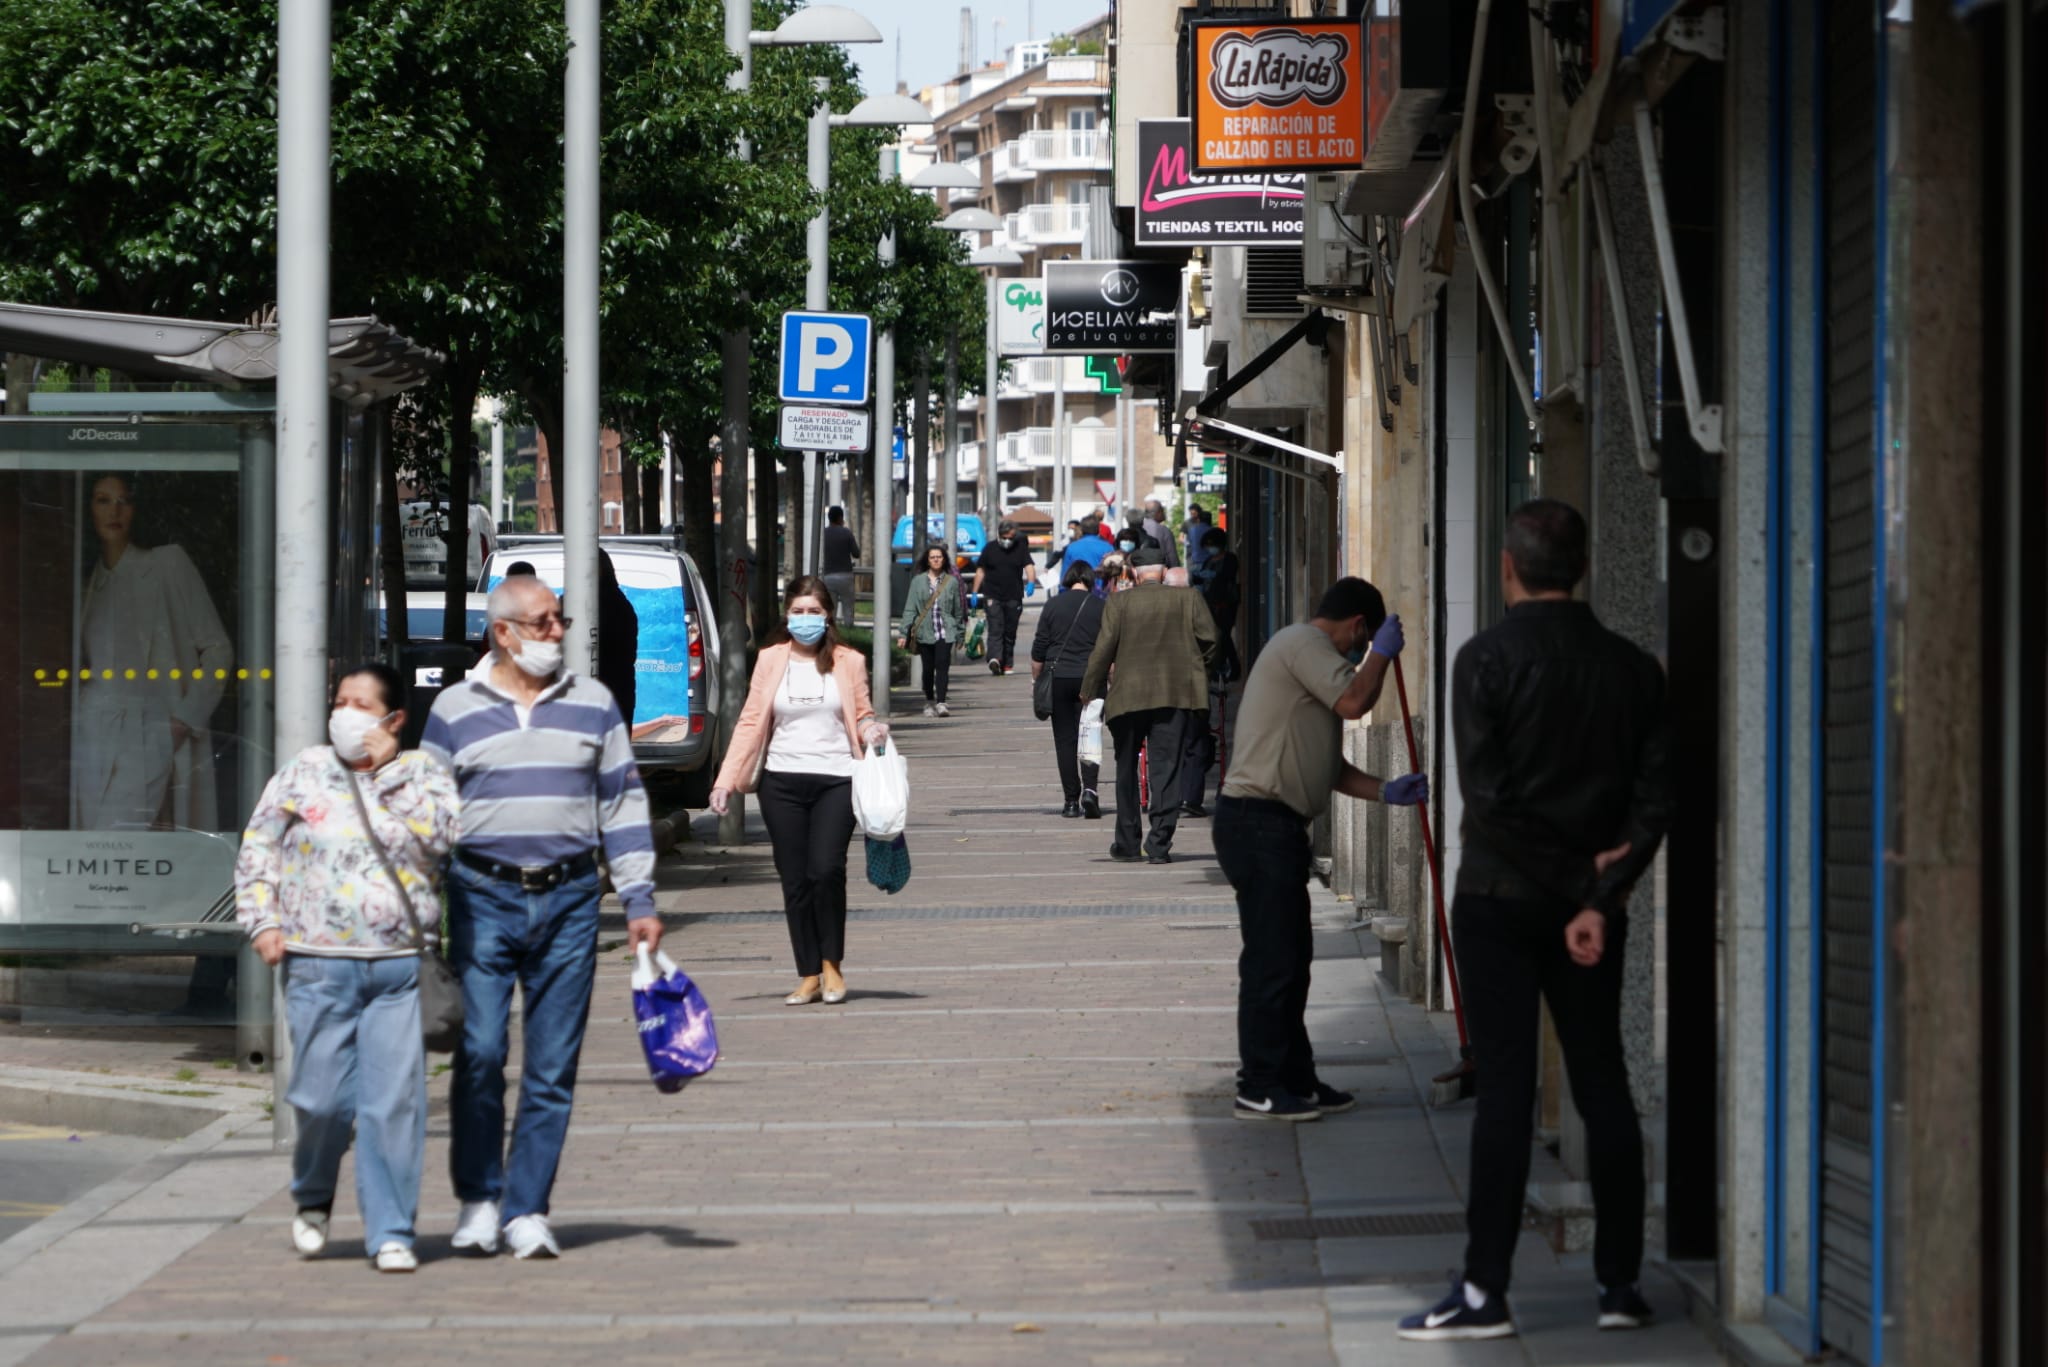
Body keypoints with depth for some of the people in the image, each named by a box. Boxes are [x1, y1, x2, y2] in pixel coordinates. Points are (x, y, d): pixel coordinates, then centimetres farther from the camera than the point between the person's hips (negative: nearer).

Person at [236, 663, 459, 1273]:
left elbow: (442, 834, -9)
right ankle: (312, 1198, 28)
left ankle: (390, 1231, 3)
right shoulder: (304, 772, 11)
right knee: (322, 1097, 0)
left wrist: (390, 775, -7)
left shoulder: (424, 776, 9)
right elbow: (257, 847, 13)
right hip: (318, 965, 0)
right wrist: (262, 920, 2)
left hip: (401, 969, 0)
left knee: (396, 1102, -5)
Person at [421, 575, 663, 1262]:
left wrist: (640, 901, 7)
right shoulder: (455, 710, 6)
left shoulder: (592, 704, 10)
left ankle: (527, 1211, 7)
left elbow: (622, 802, 13)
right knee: (480, 1054, -9)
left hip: (570, 901, 2)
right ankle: (478, 1199, 7)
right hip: (484, 897, -2)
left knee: (553, 1068, 1)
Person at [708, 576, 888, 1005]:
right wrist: (726, 781, 1)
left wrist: (873, 729, -8)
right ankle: (808, 977, 8)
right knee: (795, 881, 0)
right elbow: (751, 722, 8)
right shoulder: (770, 661, 9)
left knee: (826, 870, -17)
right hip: (782, 783, 2)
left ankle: (832, 965, 1)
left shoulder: (848, 663, 8)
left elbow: (861, 716, 17)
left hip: (835, 779, -2)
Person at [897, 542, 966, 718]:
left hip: (945, 633, -1)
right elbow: (910, 609, 4)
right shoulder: (918, 581, 5)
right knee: (928, 669, 6)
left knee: (942, 666, -14)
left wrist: (960, 634, 14)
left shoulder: (952, 581, 6)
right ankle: (929, 702, 23)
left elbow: (958, 610, 12)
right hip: (924, 632, 1)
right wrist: (903, 632, -3)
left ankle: (941, 704, -19)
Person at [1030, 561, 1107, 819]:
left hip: (1058, 679, 1)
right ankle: (1089, 788, -19)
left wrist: (1037, 680, 14)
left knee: (1064, 739, 5)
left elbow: (1038, 651, 4)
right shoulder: (1100, 607, 0)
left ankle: (1071, 800, 3)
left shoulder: (1053, 606, 2)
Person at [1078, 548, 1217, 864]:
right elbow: (1208, 639, -2)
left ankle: (1127, 843, 19)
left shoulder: (1119, 603, -2)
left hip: (1128, 695, 0)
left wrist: (1089, 690, 6)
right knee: (1166, 769, 0)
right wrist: (1197, 669, 17)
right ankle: (1159, 844, -8)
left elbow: (1104, 649, -4)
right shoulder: (1187, 600, 0)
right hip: (1173, 695, 0)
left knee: (1127, 769, 15)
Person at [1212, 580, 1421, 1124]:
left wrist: (1385, 791, 16)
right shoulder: (1302, 644, -8)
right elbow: (1353, 701, -21)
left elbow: (1325, 766, 26)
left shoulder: (1309, 651, 25)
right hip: (1258, 822, -11)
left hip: (1277, 828, 11)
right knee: (1271, 957, -8)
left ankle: (1294, 1080, 21)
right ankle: (1259, 1090, -5)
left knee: (1290, 957, 15)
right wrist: (1381, 653, -4)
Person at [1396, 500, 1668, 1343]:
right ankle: (1620, 1282, 11)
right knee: (1603, 1085, 10)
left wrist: (1566, 867, -9)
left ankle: (1485, 1290, -6)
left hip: (1502, 900, -4)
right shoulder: (1632, 669, 4)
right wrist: (1600, 894, -9)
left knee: (1505, 1088, -4)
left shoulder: (1488, 660, -9)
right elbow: (1654, 796, -3)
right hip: (1593, 905, 4)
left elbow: (1487, 793, -16)